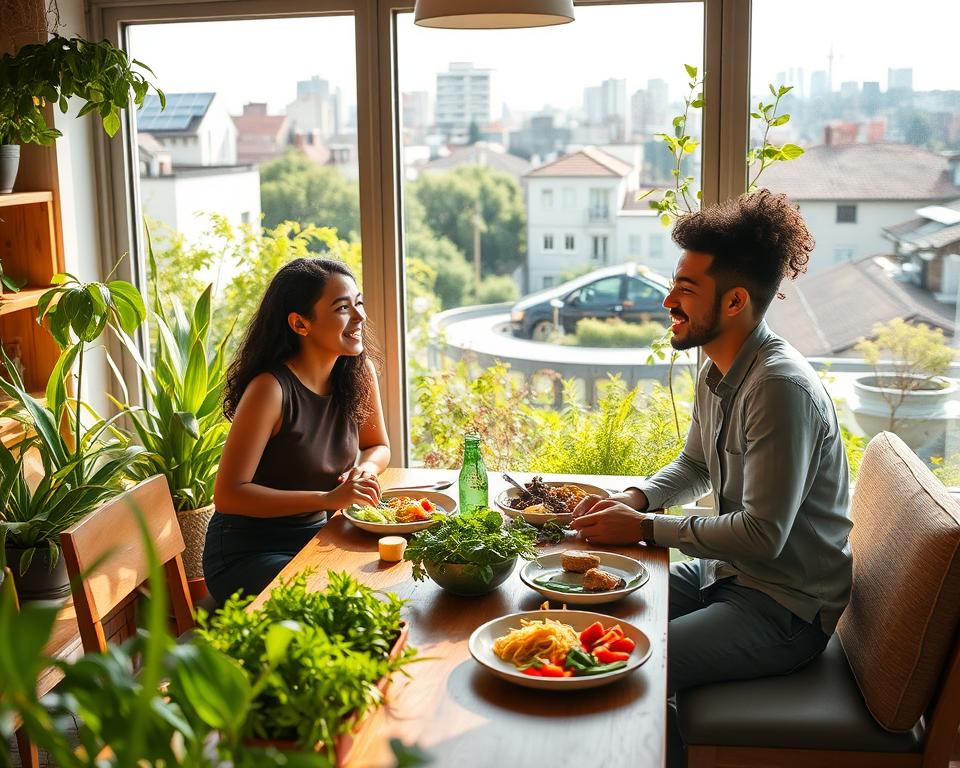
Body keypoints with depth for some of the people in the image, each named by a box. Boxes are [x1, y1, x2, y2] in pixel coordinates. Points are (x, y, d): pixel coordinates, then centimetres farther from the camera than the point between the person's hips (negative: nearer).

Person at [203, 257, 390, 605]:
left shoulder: (359, 373, -3)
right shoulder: (270, 389, -23)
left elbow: (378, 447, 14)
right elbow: (228, 495, -23)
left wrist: (365, 469, -11)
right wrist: (328, 499, -30)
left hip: (316, 535, 7)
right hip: (246, 554, -7)